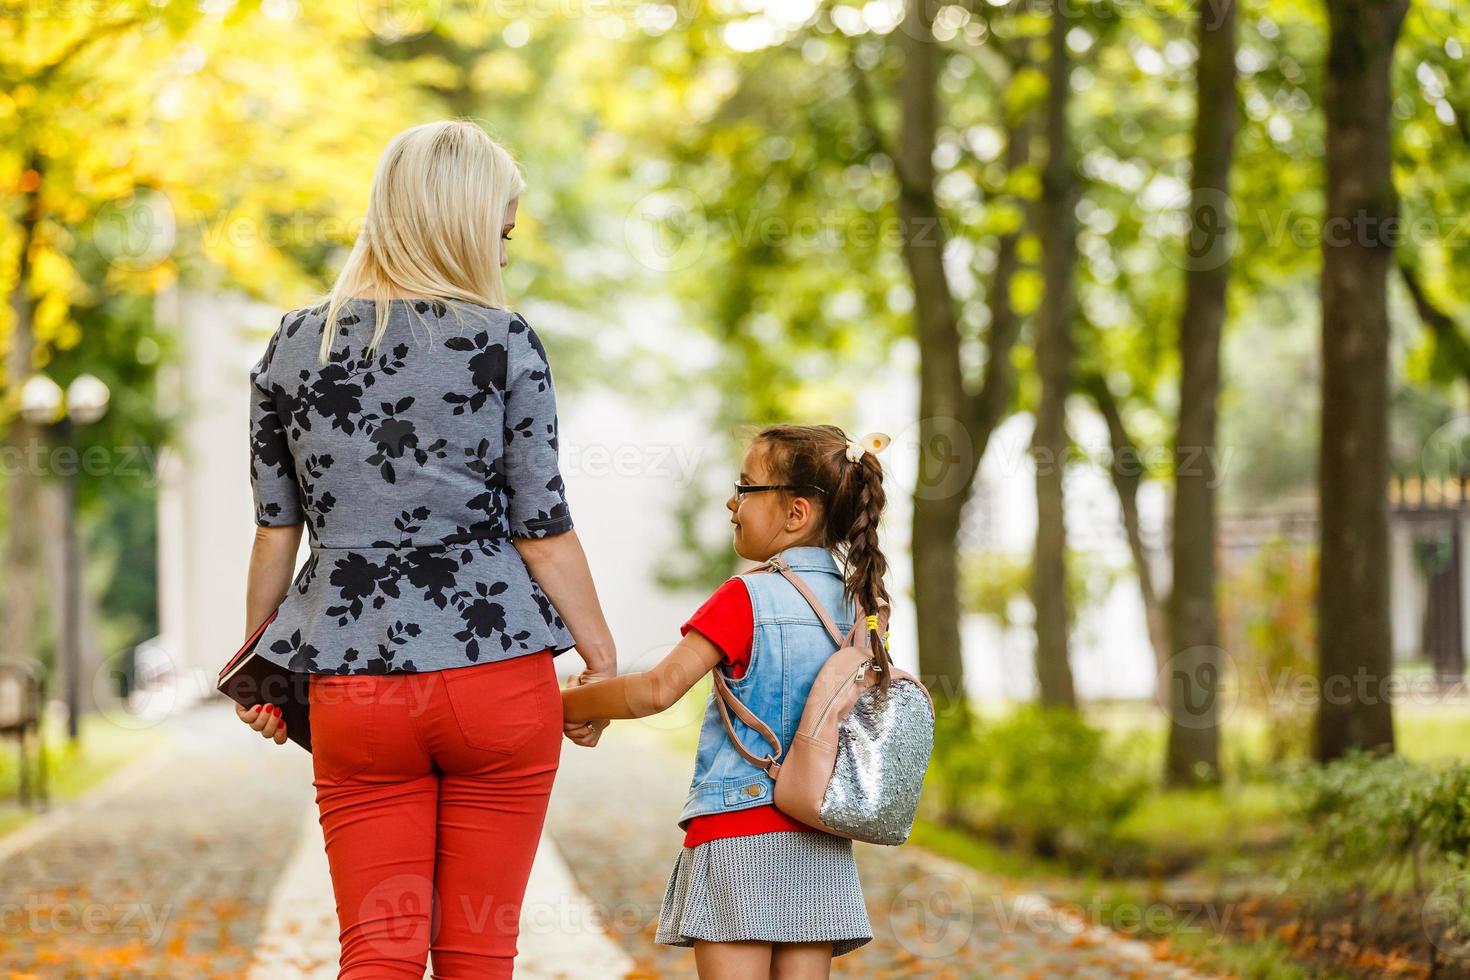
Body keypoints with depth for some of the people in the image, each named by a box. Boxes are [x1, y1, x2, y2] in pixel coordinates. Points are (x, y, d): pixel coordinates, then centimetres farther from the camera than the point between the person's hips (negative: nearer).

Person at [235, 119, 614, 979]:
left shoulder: (294, 346, 6)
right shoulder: (504, 342, -3)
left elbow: (277, 529, 9)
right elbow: (542, 528, -3)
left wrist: (257, 667, 20)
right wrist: (602, 658, 7)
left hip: (353, 686, 2)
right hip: (498, 673, -2)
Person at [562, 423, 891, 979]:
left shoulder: (747, 598, -9)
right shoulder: (852, 602, 10)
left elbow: (659, 689, -16)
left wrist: (571, 705, -2)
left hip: (737, 833, -6)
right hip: (819, 848, 6)